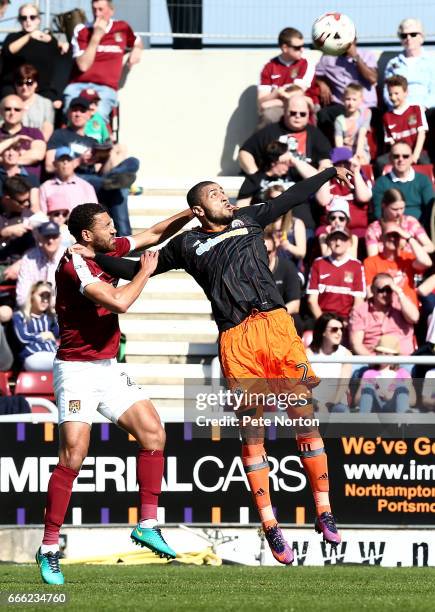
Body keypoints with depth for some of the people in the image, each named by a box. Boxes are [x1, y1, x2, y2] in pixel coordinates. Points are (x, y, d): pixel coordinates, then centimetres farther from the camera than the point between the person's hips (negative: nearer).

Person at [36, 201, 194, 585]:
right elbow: (119, 302, -27)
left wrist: (192, 214, 7)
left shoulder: (109, 252, 7)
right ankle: (49, 549, -10)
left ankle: (148, 523, 5)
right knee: (73, 456, -16)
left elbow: (154, 235, 20)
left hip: (109, 368, 8)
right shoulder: (74, 266, -18)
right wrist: (145, 272, -11)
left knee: (153, 433, -2)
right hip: (77, 370, -8)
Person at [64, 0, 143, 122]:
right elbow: (83, 65, -5)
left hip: (105, 88, 0)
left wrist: (137, 50, 11)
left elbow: (138, 43, 36)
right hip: (78, 86, 0)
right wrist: (96, 36, -8)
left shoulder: (122, 28, 12)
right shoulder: (82, 31, 6)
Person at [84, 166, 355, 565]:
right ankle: (270, 526, -1)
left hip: (276, 324, 1)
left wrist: (330, 173, 31)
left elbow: (292, 197, 30)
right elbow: (139, 269, 25)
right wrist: (94, 258, 17)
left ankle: (323, 512, -2)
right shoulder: (187, 244, 17)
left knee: (305, 415, -7)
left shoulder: (248, 219, 21)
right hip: (236, 340, -1)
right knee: (251, 430, -4)